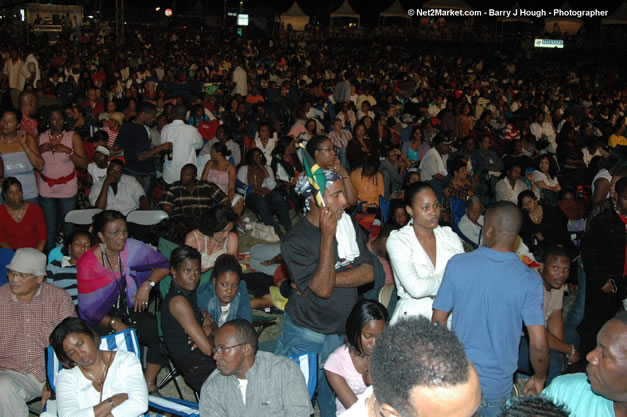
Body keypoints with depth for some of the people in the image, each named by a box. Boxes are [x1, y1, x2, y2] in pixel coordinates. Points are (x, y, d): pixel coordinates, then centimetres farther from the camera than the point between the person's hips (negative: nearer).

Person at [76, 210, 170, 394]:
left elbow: (163, 265, 2)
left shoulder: (132, 248, -7)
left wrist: (147, 285, -15)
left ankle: (149, 383, -2)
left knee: (162, 335, -21)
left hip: (130, 310, 3)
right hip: (102, 319, -3)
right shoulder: (87, 264, -14)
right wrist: (115, 324, -23)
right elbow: (88, 309, -11)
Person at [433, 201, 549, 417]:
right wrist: (539, 378, 4)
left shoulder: (457, 264, -11)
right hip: (497, 386, 0)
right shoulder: (529, 281, -14)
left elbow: (438, 320, -4)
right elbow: (538, 344, -15)